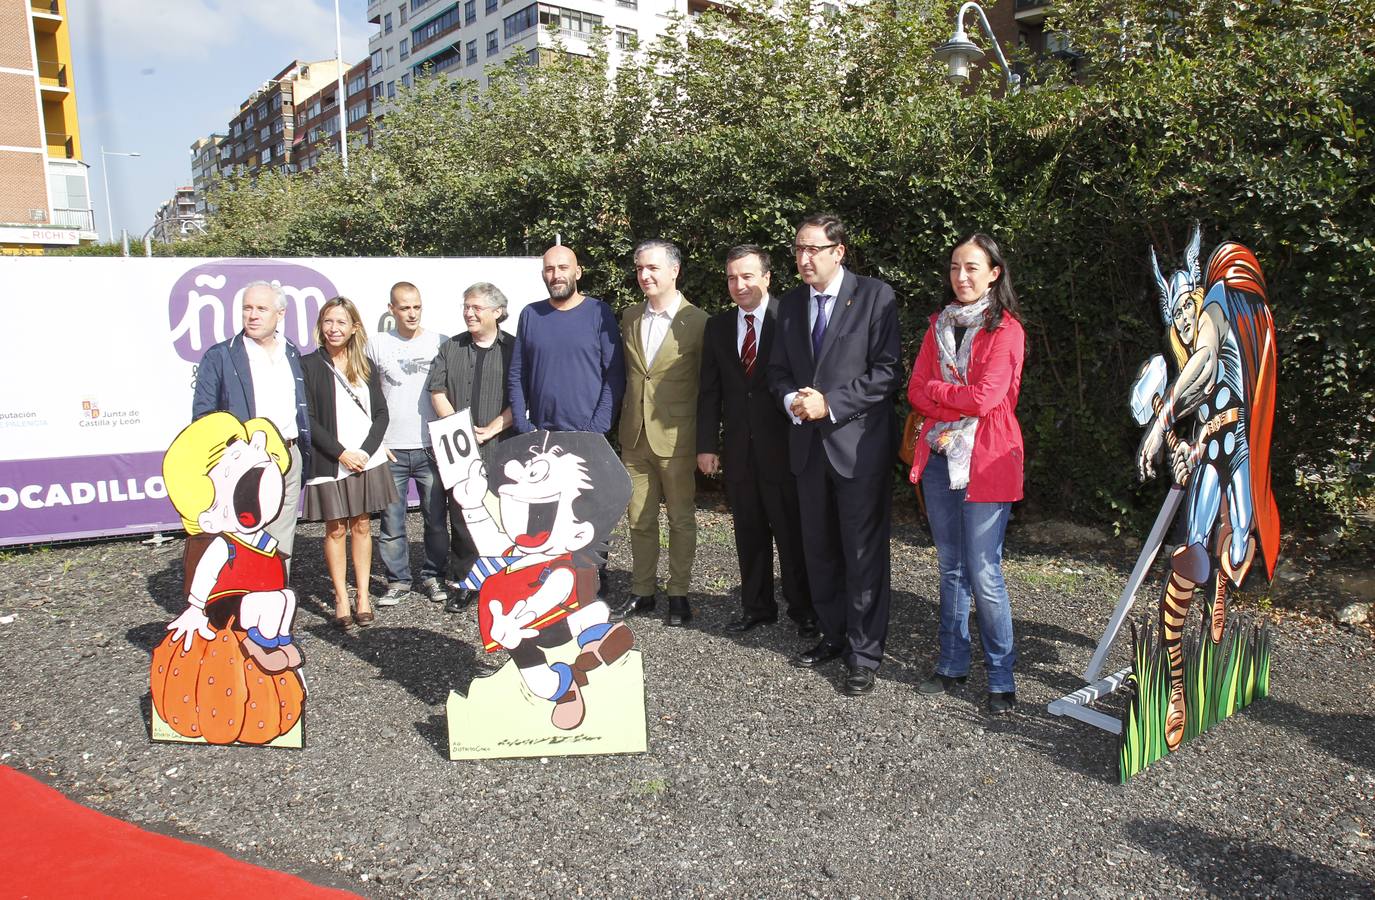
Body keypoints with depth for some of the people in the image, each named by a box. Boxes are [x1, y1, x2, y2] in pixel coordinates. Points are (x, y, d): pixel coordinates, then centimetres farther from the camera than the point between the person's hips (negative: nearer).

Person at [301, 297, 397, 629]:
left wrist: (365, 451, -7)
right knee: (336, 530, 3)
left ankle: (363, 597, 13)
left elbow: (381, 413, 7)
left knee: (361, 526, 7)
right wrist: (341, 453, -12)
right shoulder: (309, 366, -2)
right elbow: (308, 419, -6)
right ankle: (341, 599, 11)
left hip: (366, 461, 3)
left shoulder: (366, 367, 9)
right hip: (329, 463, -3)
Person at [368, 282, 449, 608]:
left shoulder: (441, 343, 4)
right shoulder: (377, 344, 5)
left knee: (436, 519, 4)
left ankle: (432, 576, 19)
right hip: (390, 450, 0)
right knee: (392, 522, 3)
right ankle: (397, 580, 17)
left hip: (431, 447, 0)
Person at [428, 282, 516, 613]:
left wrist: (492, 429, -12)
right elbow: (437, 392, 5)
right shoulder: (450, 348, 12)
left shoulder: (513, 348, 2)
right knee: (461, 517, 6)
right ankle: (464, 583, 17)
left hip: (502, 449, -3)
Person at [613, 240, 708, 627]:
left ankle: (679, 593, 21)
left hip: (676, 438, -4)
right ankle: (641, 591, 26)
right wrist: (623, 425, 9)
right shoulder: (629, 318, 8)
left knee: (681, 519, 8)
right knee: (639, 520, 13)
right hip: (635, 436, 5)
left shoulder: (698, 322, -7)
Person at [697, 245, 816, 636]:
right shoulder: (718, 326, 9)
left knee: (792, 532, 5)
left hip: (782, 446, -4)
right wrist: (706, 444, 3)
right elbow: (709, 391, 9)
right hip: (738, 449, 5)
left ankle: (803, 610, 19)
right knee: (749, 533, 13)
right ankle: (756, 606, 26)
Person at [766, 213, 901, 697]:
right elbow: (779, 369, 15)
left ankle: (865, 652, 10)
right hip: (809, 443, 6)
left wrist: (830, 403, -17)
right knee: (819, 548, 14)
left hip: (859, 442, -6)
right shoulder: (790, 304, 11)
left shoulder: (875, 296, -6)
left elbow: (886, 371, -11)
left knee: (864, 551, 0)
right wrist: (792, 400, -7)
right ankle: (834, 634, 30)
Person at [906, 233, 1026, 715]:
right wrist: (958, 408, -11)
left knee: (984, 573, -5)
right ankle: (952, 665, 23)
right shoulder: (940, 324, 13)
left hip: (986, 460, -5)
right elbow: (916, 391, 5)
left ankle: (1001, 678, 9)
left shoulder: (1006, 329, -5)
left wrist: (935, 389, -3)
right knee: (950, 568, 12)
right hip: (940, 455, 6)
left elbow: (985, 397, -15)